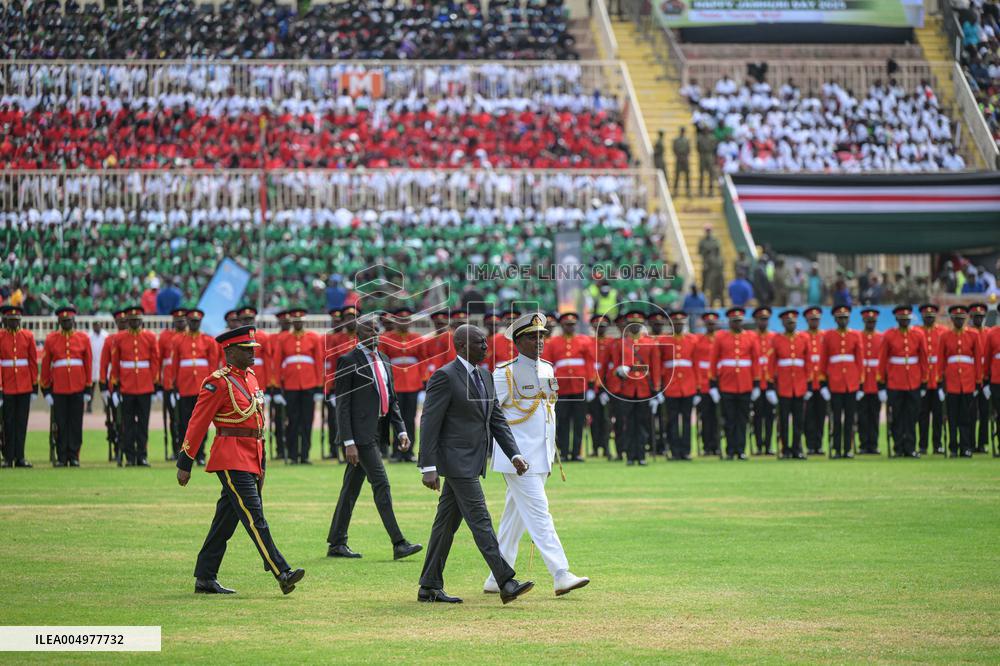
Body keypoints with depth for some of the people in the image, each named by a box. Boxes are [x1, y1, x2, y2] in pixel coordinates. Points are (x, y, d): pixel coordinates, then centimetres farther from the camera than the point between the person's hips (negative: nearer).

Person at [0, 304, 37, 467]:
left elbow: (33, 362, 7)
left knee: (21, 423, 4)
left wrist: (35, 385, 5)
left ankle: (19, 456, 10)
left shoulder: (27, 336, 4)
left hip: (24, 386, 2)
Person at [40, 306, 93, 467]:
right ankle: (61, 458, 6)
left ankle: (74, 456, 8)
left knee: (76, 424, 1)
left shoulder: (83, 338, 5)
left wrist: (88, 389, 4)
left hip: (78, 388, 0)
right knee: (60, 425, 0)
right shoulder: (51, 339, 4)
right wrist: (46, 390, 3)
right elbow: (45, 366, 6)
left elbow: (89, 364, 7)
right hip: (58, 389, 0)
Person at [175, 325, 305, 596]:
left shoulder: (250, 377, 15)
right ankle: (281, 573, -17)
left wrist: (261, 462, 20)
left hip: (251, 459, 9)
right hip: (232, 460, -9)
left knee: (226, 521, 11)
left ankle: (205, 579, 16)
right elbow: (197, 423, -10)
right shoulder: (218, 382, -11)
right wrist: (184, 464, -11)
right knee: (255, 518, -12)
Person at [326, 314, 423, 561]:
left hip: (375, 433, 8)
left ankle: (336, 544, 17)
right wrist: (348, 442, -16)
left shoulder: (384, 360, 16)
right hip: (359, 433, -8)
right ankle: (398, 544, -13)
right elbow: (342, 405, -11)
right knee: (381, 485, -11)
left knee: (352, 487, 12)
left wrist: (401, 430, 7)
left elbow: (392, 400, 20)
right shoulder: (348, 361, -8)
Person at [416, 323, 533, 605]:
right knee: (480, 521, -10)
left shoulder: (484, 378, 14)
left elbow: (497, 419, 14)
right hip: (457, 462, -9)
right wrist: (428, 468, -19)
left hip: (472, 463, 9)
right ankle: (505, 583, -13)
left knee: (447, 524, 11)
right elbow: (429, 423, -15)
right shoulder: (444, 377, -12)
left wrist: (515, 455, 2)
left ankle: (430, 588, 15)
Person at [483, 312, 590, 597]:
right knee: (538, 513, -12)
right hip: (518, 457, -7)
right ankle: (561, 575, -16)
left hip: (541, 458, 7)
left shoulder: (548, 370, 13)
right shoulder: (504, 373, -9)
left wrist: (550, 455, 18)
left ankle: (497, 579, 17)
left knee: (516, 517, 11)